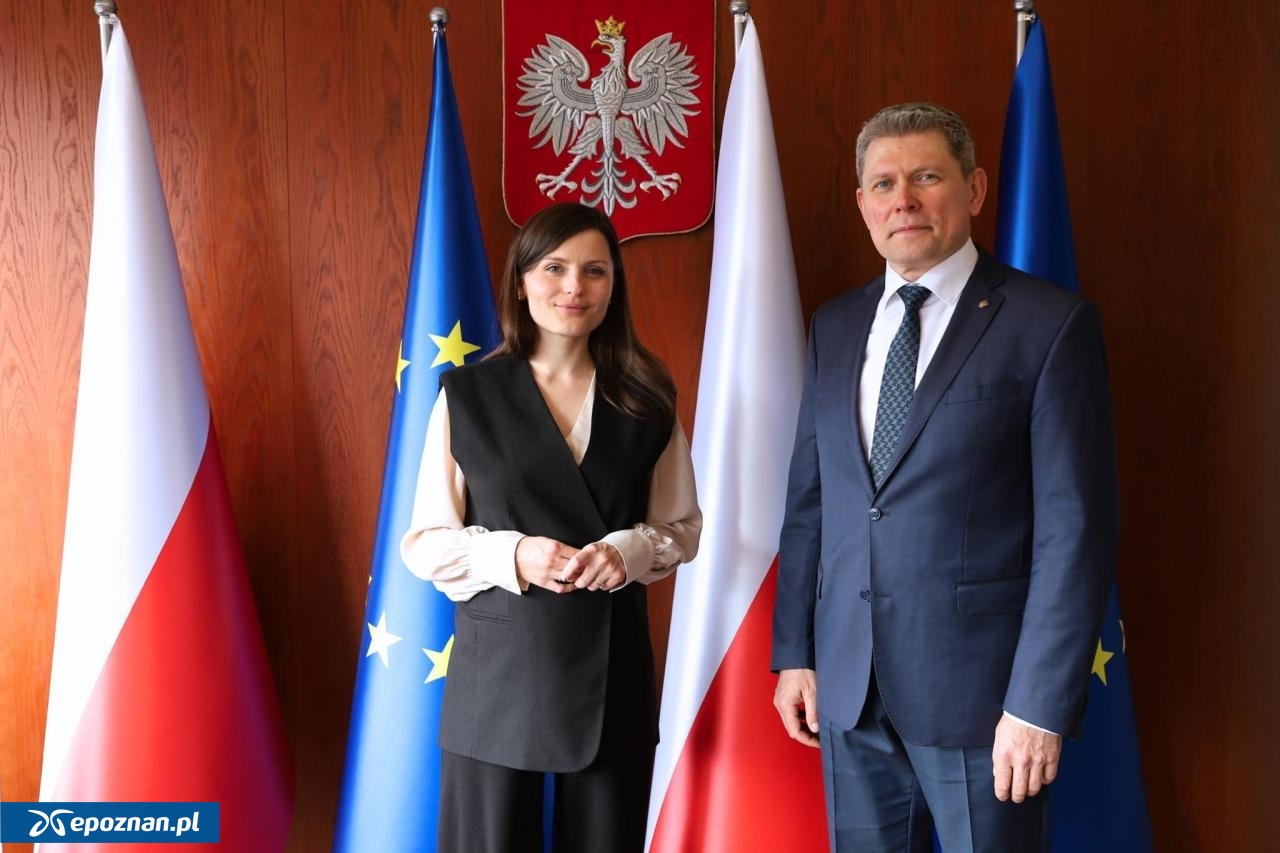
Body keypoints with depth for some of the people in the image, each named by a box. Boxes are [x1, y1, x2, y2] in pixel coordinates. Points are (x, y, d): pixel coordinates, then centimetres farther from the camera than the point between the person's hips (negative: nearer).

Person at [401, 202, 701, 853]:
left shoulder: (647, 400, 3)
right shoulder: (467, 395, -2)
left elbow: (683, 525, 8)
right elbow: (424, 542, 0)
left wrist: (627, 551, -13)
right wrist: (512, 554, -18)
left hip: (612, 665, 2)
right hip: (498, 666, -1)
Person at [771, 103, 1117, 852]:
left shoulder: (1050, 323, -7)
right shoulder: (836, 326, 9)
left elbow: (1076, 527, -11)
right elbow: (808, 500, 10)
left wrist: (1041, 704, -14)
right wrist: (794, 652, 7)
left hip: (980, 684, -4)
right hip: (849, 686, 5)